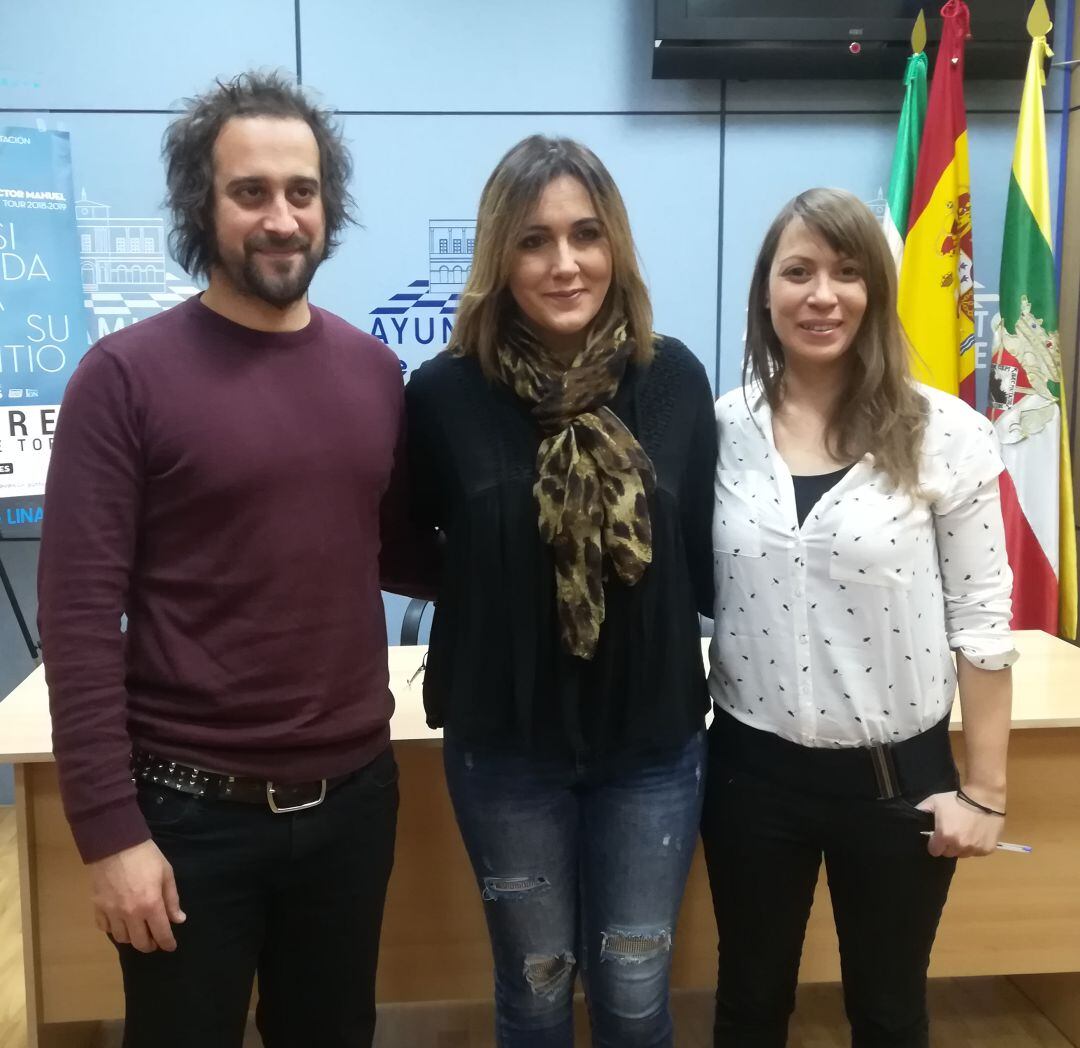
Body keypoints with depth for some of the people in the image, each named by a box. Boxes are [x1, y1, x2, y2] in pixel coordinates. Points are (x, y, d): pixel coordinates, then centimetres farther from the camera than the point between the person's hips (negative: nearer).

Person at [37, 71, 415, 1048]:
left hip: (354, 796, 4)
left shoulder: (377, 370, 3)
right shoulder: (127, 374, -9)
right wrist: (109, 829, -13)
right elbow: (81, 614, -12)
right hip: (190, 809, -3)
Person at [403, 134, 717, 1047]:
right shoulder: (446, 392, -12)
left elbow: (707, 563, 0)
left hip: (653, 737, 1)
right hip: (504, 743, -1)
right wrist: (495, 574, -10)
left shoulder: (673, 378, -7)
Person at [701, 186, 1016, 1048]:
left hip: (898, 773, -1)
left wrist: (985, 790, -4)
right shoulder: (722, 429, -4)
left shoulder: (944, 433, -10)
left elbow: (981, 620, -6)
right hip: (753, 768, 2)